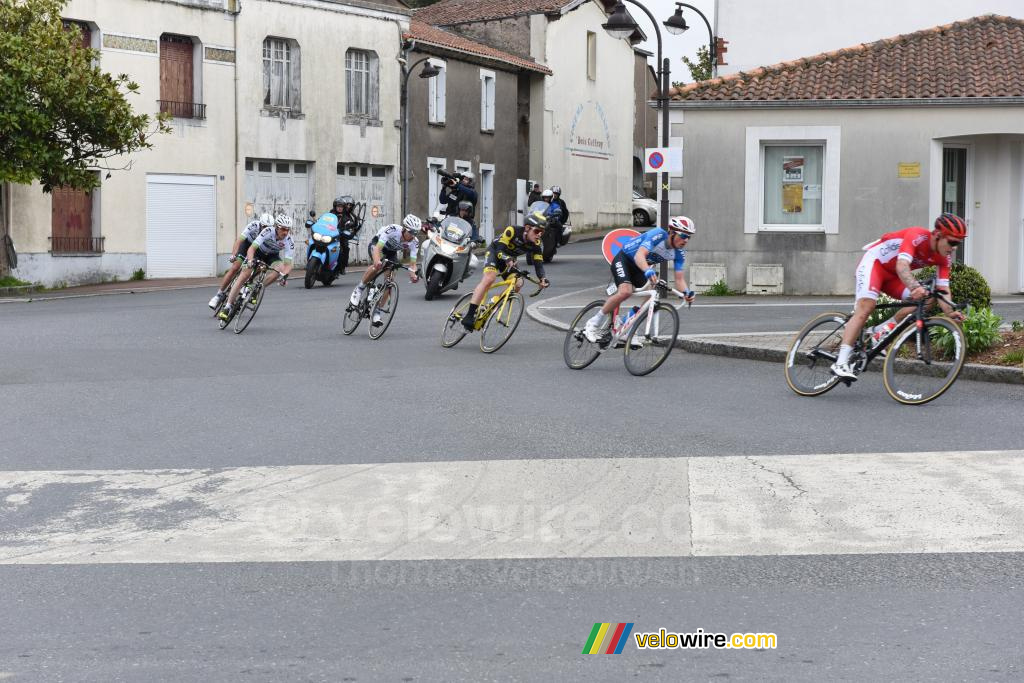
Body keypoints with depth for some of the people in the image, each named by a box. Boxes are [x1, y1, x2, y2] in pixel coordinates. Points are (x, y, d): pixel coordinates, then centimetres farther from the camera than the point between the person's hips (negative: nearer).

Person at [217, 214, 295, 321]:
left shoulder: (289, 241, -28)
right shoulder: (268, 232, -32)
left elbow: (288, 264, -32)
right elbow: (251, 249, -37)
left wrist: (285, 274, -52)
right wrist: (250, 261, -57)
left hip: (272, 256, 2)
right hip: (258, 252, -2)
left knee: (279, 269, -30)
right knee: (245, 274, -21)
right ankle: (228, 307, -17)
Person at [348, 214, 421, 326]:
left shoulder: (414, 242, -26)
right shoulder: (393, 230, -37)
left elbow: (413, 262, -28)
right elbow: (378, 248, -44)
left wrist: (413, 273, -50)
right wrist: (377, 261, -64)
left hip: (392, 252, 4)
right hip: (376, 243, -4)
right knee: (378, 266, -35)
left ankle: (376, 312, 1)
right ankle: (359, 289, -14)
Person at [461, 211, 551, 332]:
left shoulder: (536, 245, -18)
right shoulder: (512, 231, -31)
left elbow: (538, 263, -22)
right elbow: (499, 250, -32)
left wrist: (542, 278, -42)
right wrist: (507, 259, -53)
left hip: (509, 259, 6)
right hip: (494, 251, -6)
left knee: (517, 284, -15)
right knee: (489, 279, -28)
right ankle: (469, 316, -33)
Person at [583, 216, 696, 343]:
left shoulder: (679, 253, -12)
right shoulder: (658, 234, -31)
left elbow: (679, 278, -13)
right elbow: (640, 255, -44)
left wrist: (686, 291, -36)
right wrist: (648, 271, -65)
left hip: (640, 267, 7)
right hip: (623, 259, -7)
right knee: (625, 291, -30)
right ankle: (593, 325, -17)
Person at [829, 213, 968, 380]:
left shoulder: (944, 258, -10)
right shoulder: (917, 236, -30)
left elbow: (942, 289, -13)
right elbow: (902, 266, -43)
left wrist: (950, 312, -32)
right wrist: (915, 287, -61)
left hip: (892, 276, 7)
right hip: (874, 261, -7)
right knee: (866, 306, -26)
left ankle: (881, 331, -5)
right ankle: (841, 363, -33)